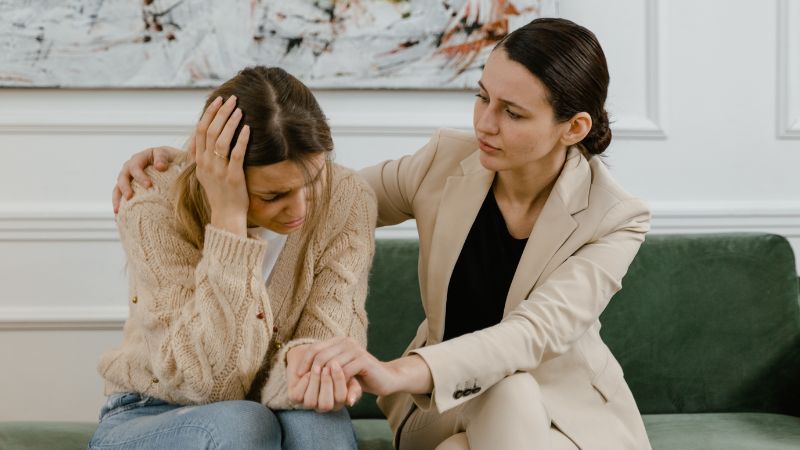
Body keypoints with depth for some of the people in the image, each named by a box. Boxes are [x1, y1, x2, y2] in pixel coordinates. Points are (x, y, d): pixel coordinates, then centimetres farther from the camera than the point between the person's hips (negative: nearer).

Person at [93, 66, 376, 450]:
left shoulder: (347, 201, -14)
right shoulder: (155, 212, -22)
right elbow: (208, 382, -28)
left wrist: (303, 360, -45)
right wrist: (228, 219, -34)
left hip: (269, 417, 2)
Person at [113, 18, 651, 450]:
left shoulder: (615, 218, -18)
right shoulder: (449, 160, -8)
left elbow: (536, 332, -32)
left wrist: (395, 373, -50)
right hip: (447, 405, 2)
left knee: (511, 397, -37)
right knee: (506, 394, -35)